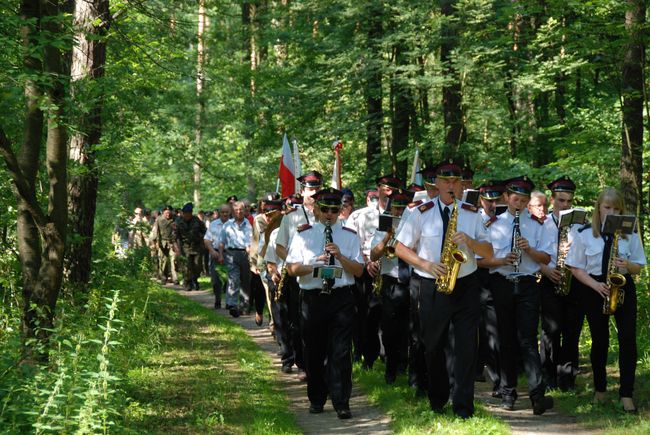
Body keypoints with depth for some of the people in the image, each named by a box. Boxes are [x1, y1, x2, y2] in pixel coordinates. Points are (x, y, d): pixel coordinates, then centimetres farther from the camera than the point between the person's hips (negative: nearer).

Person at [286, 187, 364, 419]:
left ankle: (341, 403, -3)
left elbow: (359, 270, 4)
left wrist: (340, 257, -13)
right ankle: (316, 400, 21)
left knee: (341, 353, -5)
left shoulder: (350, 236, 9)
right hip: (312, 298, 0)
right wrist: (315, 265, -16)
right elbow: (292, 269, 1)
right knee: (314, 352, 8)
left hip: (342, 298, 0)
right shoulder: (303, 234, 7)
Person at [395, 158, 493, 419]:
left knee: (466, 347, -4)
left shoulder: (471, 214, 7)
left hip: (465, 287, 0)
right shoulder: (422, 213, 2)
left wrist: (469, 240, -14)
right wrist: (426, 264, -11)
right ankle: (437, 399, 29)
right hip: (432, 287, 0)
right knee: (433, 346, 10)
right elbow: (401, 248, 3)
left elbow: (488, 253, 5)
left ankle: (463, 405, 1)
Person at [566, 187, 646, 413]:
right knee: (600, 341, 4)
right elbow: (576, 269, 1)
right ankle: (600, 390, 21)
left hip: (623, 288, 1)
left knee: (628, 339, -10)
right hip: (594, 290, 0)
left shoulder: (630, 234, 5)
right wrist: (596, 285, -14)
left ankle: (626, 394, -7)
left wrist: (627, 265, -15)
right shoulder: (585, 235, 1)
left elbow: (638, 268, 8)